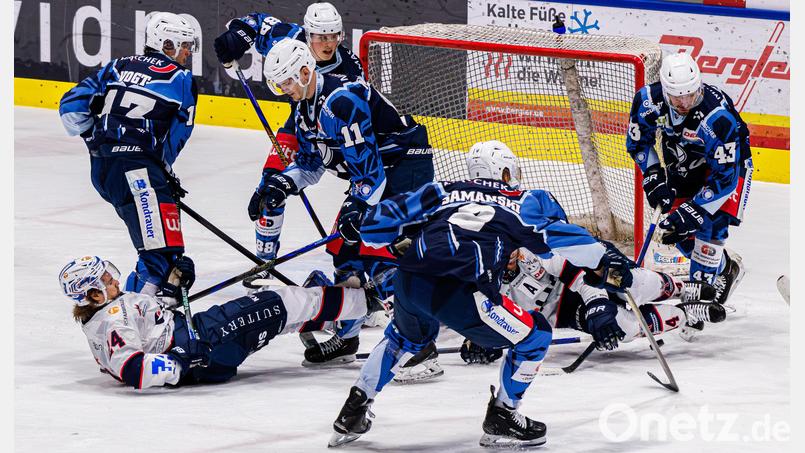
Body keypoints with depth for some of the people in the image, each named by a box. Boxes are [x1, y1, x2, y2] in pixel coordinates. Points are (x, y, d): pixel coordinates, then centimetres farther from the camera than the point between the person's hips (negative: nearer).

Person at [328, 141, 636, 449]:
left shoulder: (441, 192, 26)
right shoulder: (523, 203, 19)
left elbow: (377, 222, 24)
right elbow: (559, 235, 3)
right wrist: (604, 259, 6)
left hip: (408, 282, 6)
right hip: (458, 292, -6)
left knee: (408, 335, 38)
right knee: (535, 336, 13)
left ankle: (353, 411, 37)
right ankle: (501, 419, 18)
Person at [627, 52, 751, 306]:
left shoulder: (718, 117, -40)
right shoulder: (648, 100, -27)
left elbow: (725, 178, -36)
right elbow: (638, 141, -6)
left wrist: (691, 212, -39)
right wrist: (654, 179, -15)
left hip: (728, 159, -5)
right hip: (682, 160, 5)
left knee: (710, 222, -22)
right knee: (677, 227, 3)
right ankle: (726, 269, 26)